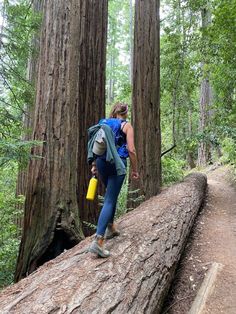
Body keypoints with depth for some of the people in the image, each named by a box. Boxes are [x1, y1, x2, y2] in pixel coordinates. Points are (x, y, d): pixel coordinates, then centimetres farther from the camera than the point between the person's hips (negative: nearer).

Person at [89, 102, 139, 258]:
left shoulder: (103, 123, 14)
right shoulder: (126, 125, 0)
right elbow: (131, 150, -7)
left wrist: (94, 164, 18)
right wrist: (135, 170, 0)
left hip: (102, 162, 6)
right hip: (117, 163, -5)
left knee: (111, 195, 24)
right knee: (110, 200, -6)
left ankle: (110, 228, 34)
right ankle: (98, 241, -13)